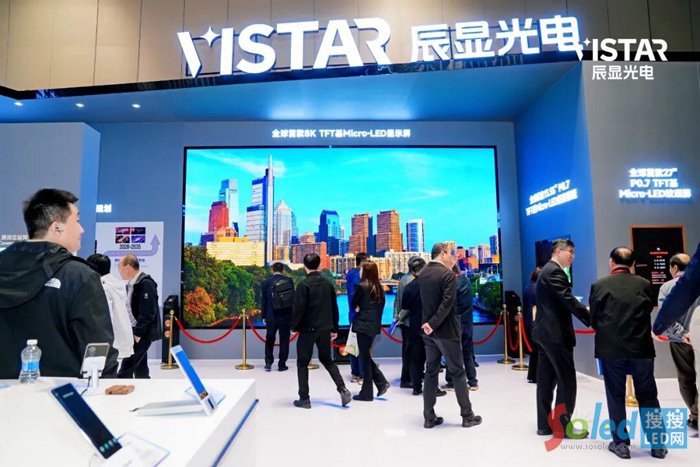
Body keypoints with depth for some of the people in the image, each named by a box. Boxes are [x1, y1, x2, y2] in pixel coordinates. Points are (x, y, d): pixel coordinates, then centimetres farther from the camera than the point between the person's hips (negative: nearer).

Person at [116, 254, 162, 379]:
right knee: (141, 369, 14)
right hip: (135, 332, 10)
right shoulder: (131, 284, 13)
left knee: (125, 370, -11)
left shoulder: (146, 284, -16)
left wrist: (137, 333, -20)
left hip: (142, 334, -10)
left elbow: (147, 313, -21)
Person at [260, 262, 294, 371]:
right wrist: (292, 315, 11)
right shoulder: (289, 281, -4)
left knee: (270, 340, 17)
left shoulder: (266, 282, -4)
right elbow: (293, 298, 1)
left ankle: (268, 363, 15)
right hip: (286, 316, 0)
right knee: (284, 340, 8)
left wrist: (264, 316, 9)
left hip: (271, 316, 1)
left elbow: (263, 301, 0)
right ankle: (282, 364, 10)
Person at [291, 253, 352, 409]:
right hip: (325, 329, 5)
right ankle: (342, 389, 8)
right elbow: (334, 307, 9)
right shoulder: (328, 284, 4)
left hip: (308, 329, -5)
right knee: (327, 359, 19)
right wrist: (334, 329, 16)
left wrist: (294, 325, 1)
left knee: (302, 363, 9)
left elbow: (298, 308, -15)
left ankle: (304, 399, 13)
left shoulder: (303, 285, -13)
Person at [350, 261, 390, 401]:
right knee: (366, 356, 20)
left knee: (365, 358, 2)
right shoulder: (379, 288, 6)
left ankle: (366, 393, 11)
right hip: (374, 325, 7)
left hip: (363, 325, -7)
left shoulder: (361, 287, -13)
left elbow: (353, 305, -3)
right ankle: (381, 382, 14)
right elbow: (381, 306, 11)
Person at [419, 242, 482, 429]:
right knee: (458, 372, 6)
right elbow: (447, 303, -22)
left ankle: (429, 417, 15)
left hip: (429, 331, 6)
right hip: (446, 330, -6)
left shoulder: (423, 273, 5)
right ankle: (467, 416, 17)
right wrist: (433, 324, -18)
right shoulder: (448, 274, -15)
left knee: (431, 372, 11)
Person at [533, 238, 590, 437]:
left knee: (546, 380, 12)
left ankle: (545, 425, 18)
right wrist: (592, 320, -19)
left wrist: (584, 311, 15)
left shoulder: (547, 270, 18)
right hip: (555, 334, -10)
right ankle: (562, 425, 9)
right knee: (567, 380, 0)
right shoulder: (554, 271, -14)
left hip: (544, 332, 10)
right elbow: (569, 300, -22)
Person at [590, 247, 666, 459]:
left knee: (616, 397, 9)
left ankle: (621, 443, 16)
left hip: (611, 349, -2)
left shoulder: (599, 285, -5)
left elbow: (593, 320, 0)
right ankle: (657, 444, 22)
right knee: (648, 397, 15)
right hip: (641, 348, 2)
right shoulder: (645, 284, 1)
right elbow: (648, 312, 9)